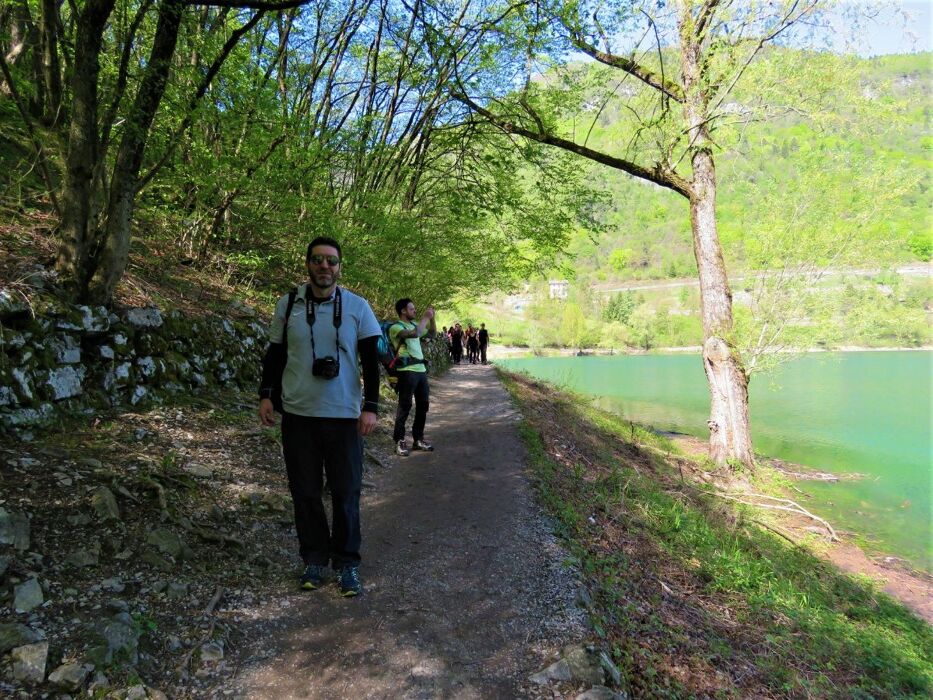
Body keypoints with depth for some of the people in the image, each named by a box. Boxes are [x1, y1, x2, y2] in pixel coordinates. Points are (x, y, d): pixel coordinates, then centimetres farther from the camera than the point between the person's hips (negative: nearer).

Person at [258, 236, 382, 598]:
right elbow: (275, 352, 13)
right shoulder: (288, 305, 4)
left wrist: (370, 407, -6)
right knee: (305, 492, 9)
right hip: (298, 415, 2)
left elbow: (370, 360, 0)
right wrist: (265, 395, 4)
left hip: (343, 416, -1)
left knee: (346, 493, 4)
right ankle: (314, 558, 24)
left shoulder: (358, 307, -1)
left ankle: (347, 562, 18)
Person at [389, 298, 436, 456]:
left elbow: (432, 332, 27)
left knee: (423, 404, 11)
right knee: (405, 406, -6)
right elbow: (415, 334, -25)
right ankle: (399, 441, 1)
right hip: (407, 371, -8)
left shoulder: (414, 324, 16)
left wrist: (431, 318, 11)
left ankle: (418, 439, 20)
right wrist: (425, 317, -14)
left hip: (421, 370, 8)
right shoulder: (396, 327, -8)